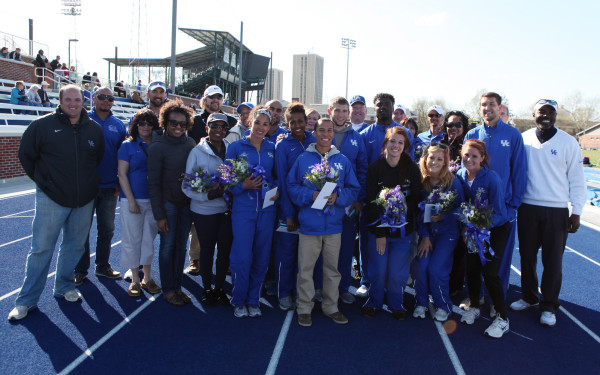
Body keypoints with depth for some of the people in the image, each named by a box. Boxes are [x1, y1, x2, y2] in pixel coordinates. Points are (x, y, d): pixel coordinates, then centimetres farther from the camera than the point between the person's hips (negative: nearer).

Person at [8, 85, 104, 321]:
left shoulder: (94, 129, 3)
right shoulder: (42, 125, -6)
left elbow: (99, 158, 17)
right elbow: (26, 155, 4)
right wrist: (42, 180, 2)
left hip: (84, 200, 3)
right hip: (51, 198, -3)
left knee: (75, 246, 13)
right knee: (41, 248, 1)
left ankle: (64, 286, 32)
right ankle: (26, 300, 14)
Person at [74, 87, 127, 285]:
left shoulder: (118, 125, 7)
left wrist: (120, 183, 4)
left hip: (109, 187, 3)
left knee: (107, 229, 12)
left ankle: (103, 266, 26)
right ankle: (80, 270, 17)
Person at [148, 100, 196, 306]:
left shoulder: (190, 143, 1)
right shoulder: (157, 147, -9)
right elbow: (153, 183, -8)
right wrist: (159, 215, -10)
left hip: (187, 202, 4)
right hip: (167, 202, -4)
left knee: (181, 246, 10)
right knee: (168, 246, 3)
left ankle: (177, 287, 23)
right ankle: (168, 290, 18)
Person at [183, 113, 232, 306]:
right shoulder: (197, 152, -7)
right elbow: (187, 185, -9)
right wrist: (208, 194, -23)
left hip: (227, 208, 3)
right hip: (205, 210, -3)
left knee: (226, 249, 10)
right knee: (207, 249, 11)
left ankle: (219, 288, 30)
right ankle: (207, 289, 31)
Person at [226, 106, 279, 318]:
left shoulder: (272, 149, 9)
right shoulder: (236, 147, 1)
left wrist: (277, 191, -4)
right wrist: (243, 185, -17)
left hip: (267, 209, 3)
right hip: (243, 208, -3)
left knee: (261, 258, 7)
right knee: (242, 258, -4)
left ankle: (253, 301, 24)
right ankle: (239, 302, 17)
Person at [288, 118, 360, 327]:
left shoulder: (343, 161, 7)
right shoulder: (303, 159, 1)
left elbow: (354, 190, 6)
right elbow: (292, 187, -1)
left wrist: (337, 197, -13)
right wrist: (311, 195, -17)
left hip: (334, 225, 2)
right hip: (309, 223, -2)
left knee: (332, 268, 12)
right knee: (306, 268, 3)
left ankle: (331, 307, 28)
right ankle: (304, 308, 19)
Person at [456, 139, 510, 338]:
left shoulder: (491, 178, -22)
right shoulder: (460, 176, -7)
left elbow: (499, 213, -20)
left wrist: (483, 225, -34)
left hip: (495, 229, -4)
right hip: (473, 230, 4)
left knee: (489, 271, -12)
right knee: (471, 268, 1)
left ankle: (502, 319, 5)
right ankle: (474, 307, 25)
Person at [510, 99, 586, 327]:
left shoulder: (568, 142, 0)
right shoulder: (523, 140, 4)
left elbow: (576, 180, 2)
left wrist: (576, 212, -2)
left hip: (556, 210, -2)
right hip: (527, 208, 2)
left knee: (553, 259, 4)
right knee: (527, 255, 12)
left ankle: (549, 305, 18)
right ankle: (529, 297, 29)